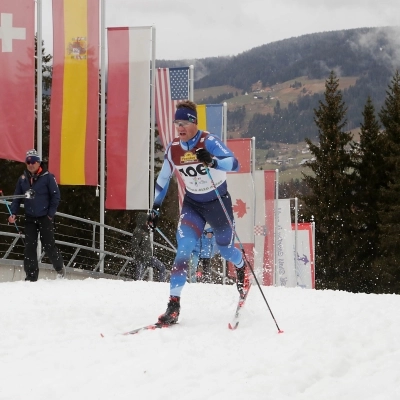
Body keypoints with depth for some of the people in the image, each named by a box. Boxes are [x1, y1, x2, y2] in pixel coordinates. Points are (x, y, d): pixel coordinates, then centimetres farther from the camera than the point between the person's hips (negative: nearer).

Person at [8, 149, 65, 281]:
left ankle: (60, 267, 24)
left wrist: (50, 214, -9)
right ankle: (31, 275, 2)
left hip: (44, 217, -4)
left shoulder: (47, 177, -8)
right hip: (30, 218, 4)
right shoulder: (23, 179, 5)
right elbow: (17, 197, 10)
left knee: (48, 246, -1)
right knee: (29, 247, -2)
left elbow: (55, 196, -6)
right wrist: (13, 213, -2)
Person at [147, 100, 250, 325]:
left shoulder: (209, 142, -22)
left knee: (226, 250, 13)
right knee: (183, 249, -17)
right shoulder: (173, 149, -7)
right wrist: (156, 209, 8)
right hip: (192, 204, 3)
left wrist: (212, 161, -54)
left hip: (218, 202, -3)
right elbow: (163, 179, 8)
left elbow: (234, 164, -35)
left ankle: (242, 269, 52)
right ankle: (174, 305, -18)